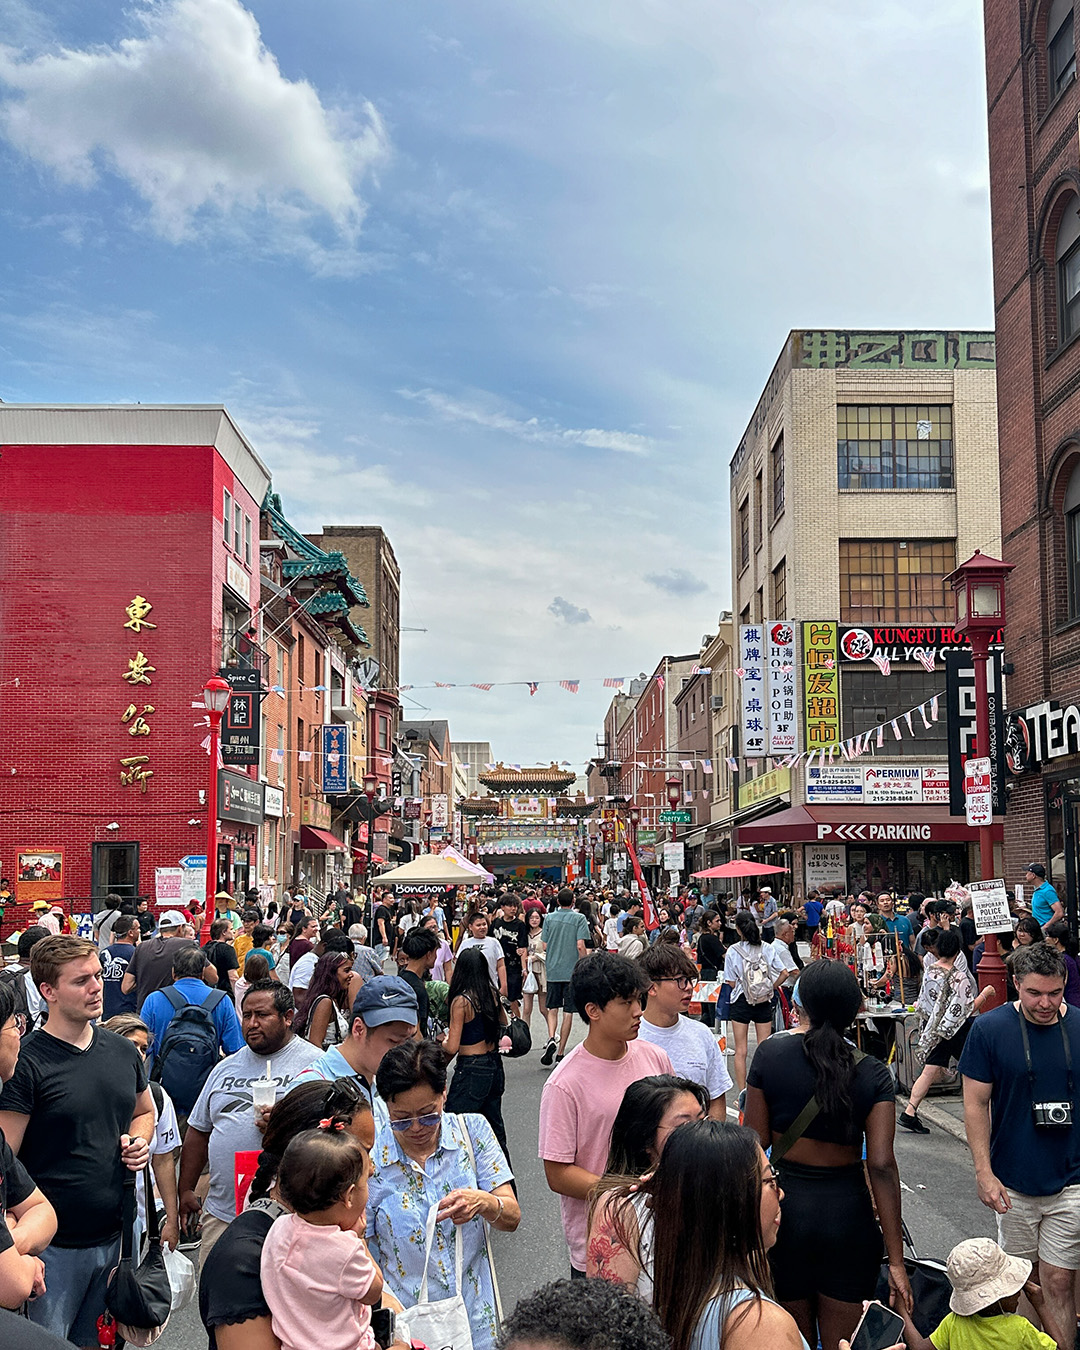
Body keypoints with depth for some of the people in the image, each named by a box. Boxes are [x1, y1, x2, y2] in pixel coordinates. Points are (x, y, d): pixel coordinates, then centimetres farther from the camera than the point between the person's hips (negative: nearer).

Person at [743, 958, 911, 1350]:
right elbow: (882, 1166, -13)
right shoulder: (873, 1075, -9)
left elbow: (755, 1144, -5)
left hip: (784, 1208, 1)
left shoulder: (770, 1055, -8)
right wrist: (896, 1260, -9)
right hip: (848, 1212, 0)